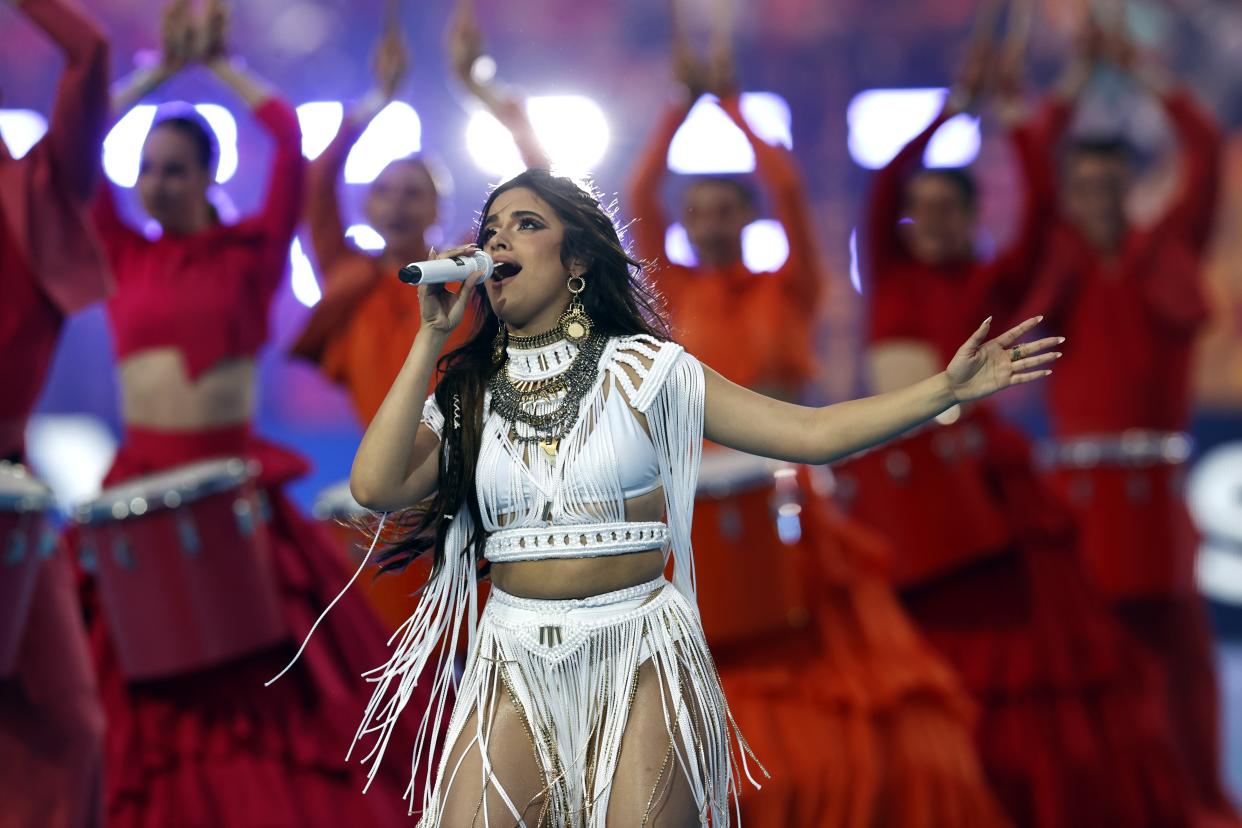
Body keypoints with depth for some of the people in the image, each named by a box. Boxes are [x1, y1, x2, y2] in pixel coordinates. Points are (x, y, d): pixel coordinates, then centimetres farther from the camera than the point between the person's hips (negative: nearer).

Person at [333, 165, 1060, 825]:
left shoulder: (641, 369, 1)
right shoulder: (468, 395, 9)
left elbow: (811, 433, -3)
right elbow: (376, 486, -8)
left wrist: (948, 388, -13)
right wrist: (432, 338, -5)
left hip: (640, 660, -2)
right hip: (515, 663, 2)